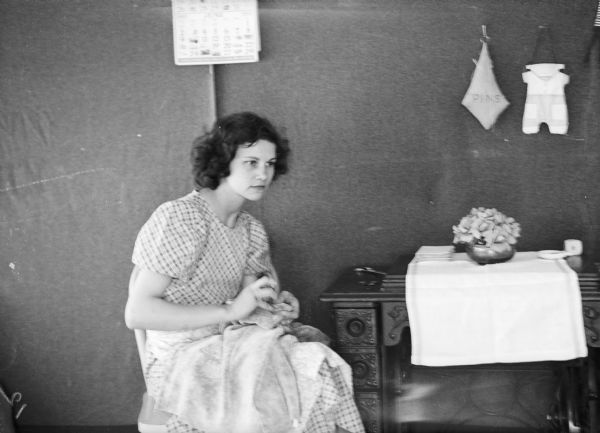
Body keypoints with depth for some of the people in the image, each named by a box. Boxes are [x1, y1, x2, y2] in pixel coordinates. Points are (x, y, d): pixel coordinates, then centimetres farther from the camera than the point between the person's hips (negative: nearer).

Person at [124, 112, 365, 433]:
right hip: (181, 361, -6)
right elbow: (136, 313, -21)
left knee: (320, 366, -18)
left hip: (231, 345, 6)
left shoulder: (251, 230, 9)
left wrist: (275, 309, -11)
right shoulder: (178, 219, -15)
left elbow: (247, 308, 13)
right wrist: (231, 310, -25)